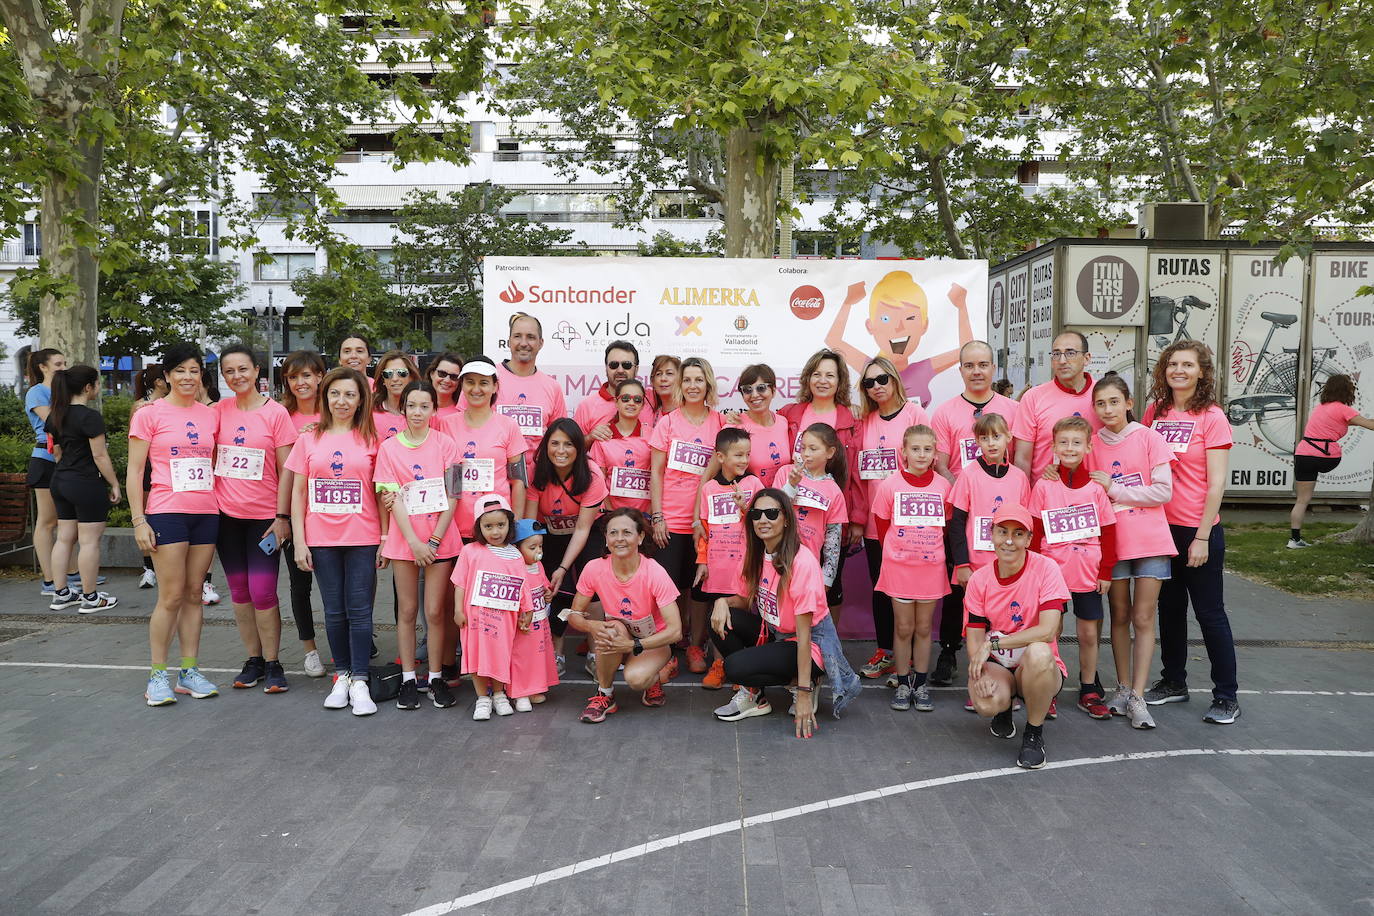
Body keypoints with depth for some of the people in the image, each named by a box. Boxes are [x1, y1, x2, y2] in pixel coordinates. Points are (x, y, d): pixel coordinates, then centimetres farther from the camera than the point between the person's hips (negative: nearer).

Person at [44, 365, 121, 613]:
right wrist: (114, 484, -10)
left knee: (64, 538, 14)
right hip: (88, 484, -8)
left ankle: (61, 594, 19)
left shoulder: (55, 415, 8)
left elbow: (57, 451, 16)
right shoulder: (90, 417, -16)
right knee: (90, 541, -1)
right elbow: (99, 455, -17)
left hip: (60, 480, 8)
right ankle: (90, 598, 4)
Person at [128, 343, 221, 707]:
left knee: (194, 594, 8)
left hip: (206, 513, 4)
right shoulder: (150, 415, -2)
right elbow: (134, 471, -2)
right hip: (167, 513, -4)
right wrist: (139, 520, -8)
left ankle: (189, 671, 16)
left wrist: (222, 506, 11)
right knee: (171, 596, -4)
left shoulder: (210, 415, 11)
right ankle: (158, 675, 7)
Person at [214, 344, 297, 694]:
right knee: (239, 591, 10)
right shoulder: (219, 411, 5)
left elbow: (286, 469, -5)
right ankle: (253, 660, 22)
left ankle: (273, 664, 8)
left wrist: (283, 515, -9)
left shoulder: (276, 413, -5)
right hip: (227, 514, 4)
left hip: (264, 516, -4)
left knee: (263, 592, -5)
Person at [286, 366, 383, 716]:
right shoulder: (309, 440, 6)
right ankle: (342, 675, 20)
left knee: (359, 609, -2)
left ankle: (359, 681, 4)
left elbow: (381, 493, 4)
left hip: (362, 538, -1)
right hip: (322, 539, 2)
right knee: (334, 610, 8)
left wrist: (386, 539, -2)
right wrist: (299, 542, 1)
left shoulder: (370, 440, 3)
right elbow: (298, 493, 7)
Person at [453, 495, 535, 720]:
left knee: (500, 655, 9)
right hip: (476, 615, -1)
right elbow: (460, 583, -1)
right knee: (477, 654, 5)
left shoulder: (515, 556, 4)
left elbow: (522, 586, 8)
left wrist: (527, 611, 9)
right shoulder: (470, 551, -2)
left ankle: (499, 694, 29)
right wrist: (458, 610, -4)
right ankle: (482, 698, 19)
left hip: (504, 617, 1)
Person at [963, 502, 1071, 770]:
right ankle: (1004, 708, 13)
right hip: (996, 666, 2)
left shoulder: (1045, 569, -13)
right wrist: (980, 673, -23)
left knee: (1038, 651, -38)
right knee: (986, 703, -32)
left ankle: (1034, 733, -11)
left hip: (1040, 668, -2)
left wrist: (993, 643, -23)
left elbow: (1048, 631, -22)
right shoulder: (979, 580, -2)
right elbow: (974, 637, -3)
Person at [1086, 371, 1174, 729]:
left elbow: (1163, 492, -10)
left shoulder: (1148, 438, -4)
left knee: (1143, 619, 0)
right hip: (1112, 541, 2)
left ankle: (1137, 696, 5)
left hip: (1150, 541, -2)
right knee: (1120, 616, 11)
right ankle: (1123, 687, 22)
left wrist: (1113, 489, -12)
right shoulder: (1093, 444, 3)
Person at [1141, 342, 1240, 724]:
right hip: (1161, 527, 5)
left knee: (1210, 613, 2)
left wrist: (1202, 537, -14)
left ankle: (1226, 697, 13)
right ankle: (1173, 682, 30)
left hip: (1199, 530, -5)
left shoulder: (1212, 417, -9)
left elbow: (1216, 484, -11)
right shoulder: (1154, 413, 6)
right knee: (1170, 607, 16)